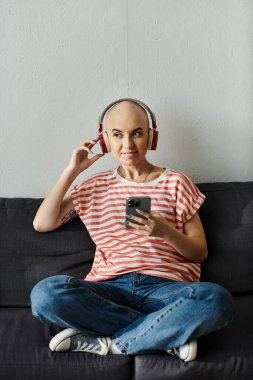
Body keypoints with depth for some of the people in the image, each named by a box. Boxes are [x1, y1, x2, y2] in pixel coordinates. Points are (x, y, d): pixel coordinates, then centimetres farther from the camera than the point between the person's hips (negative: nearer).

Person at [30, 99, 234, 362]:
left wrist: (167, 232, -12)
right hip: (110, 287, 2)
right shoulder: (95, 187, 18)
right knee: (44, 293, -29)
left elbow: (200, 253, 9)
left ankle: (106, 342, -18)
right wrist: (72, 171, 7)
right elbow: (42, 224, 10)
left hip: (165, 286, -1)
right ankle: (169, 334, -18)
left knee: (217, 299, -34)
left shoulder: (175, 183, 11)